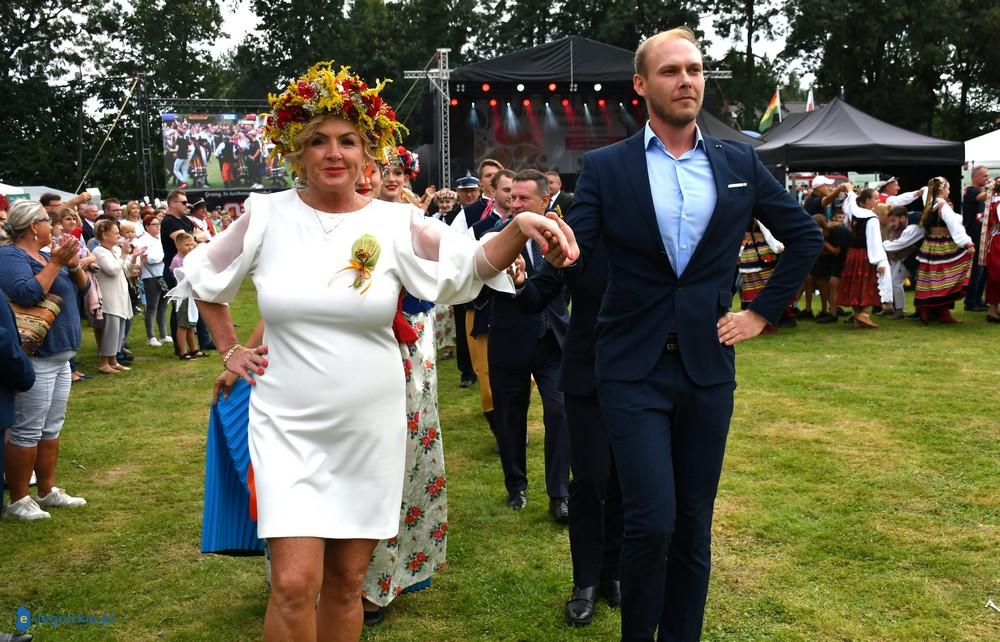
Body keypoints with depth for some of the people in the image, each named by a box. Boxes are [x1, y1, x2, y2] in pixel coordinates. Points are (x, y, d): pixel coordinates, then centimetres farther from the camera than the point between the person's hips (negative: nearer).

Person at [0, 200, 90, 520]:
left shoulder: (45, 254, 14)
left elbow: (83, 286, 15)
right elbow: (27, 294, -28)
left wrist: (73, 264, -3)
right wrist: (56, 263, -22)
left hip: (59, 356, 9)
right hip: (35, 358, -9)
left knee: (51, 429, 14)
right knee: (27, 431, -4)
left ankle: (47, 491, 23)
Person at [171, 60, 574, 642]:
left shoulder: (393, 222, -2)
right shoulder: (267, 215, -2)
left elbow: (468, 267, -14)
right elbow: (201, 277, 13)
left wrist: (520, 229, -32)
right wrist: (230, 351, 7)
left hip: (369, 427, 1)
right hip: (288, 426, -1)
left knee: (347, 582, 12)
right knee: (295, 584, -8)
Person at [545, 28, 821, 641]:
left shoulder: (740, 163, 6)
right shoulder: (605, 167, -1)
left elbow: (805, 236, 15)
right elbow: (576, 252, -9)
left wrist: (764, 312, 7)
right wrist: (559, 253, -32)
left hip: (708, 367, 3)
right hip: (633, 371, -2)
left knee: (694, 523, 10)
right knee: (652, 521, -9)